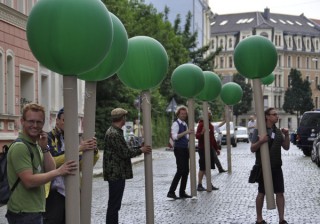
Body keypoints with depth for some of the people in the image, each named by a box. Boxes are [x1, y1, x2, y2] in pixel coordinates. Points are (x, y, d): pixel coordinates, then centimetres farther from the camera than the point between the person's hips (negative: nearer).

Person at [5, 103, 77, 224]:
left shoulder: (36, 145, 13)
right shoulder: (20, 147, -17)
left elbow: (50, 170, 6)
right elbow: (29, 181, -23)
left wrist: (44, 148, -5)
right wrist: (59, 172, -21)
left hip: (35, 210, 9)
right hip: (24, 214, -9)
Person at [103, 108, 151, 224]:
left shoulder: (113, 131, 14)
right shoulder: (114, 134, -18)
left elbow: (123, 149, 18)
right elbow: (125, 153, -19)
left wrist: (139, 148, 13)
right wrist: (140, 150, -6)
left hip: (116, 173, 10)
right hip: (116, 174, -10)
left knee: (115, 203, 16)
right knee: (114, 204, -6)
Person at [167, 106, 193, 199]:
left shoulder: (185, 124, 18)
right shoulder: (175, 124, -8)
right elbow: (174, 136, -21)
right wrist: (186, 132, -26)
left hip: (185, 149, 9)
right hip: (179, 149, -9)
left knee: (186, 171, 8)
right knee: (180, 170, -15)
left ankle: (182, 192, 13)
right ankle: (171, 192, -14)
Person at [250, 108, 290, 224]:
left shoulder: (278, 131, 8)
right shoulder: (259, 130, -9)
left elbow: (286, 147, 10)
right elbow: (252, 149, -10)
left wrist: (286, 135, -5)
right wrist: (260, 141, -28)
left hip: (276, 167, 5)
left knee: (280, 193, 2)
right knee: (261, 193, 5)